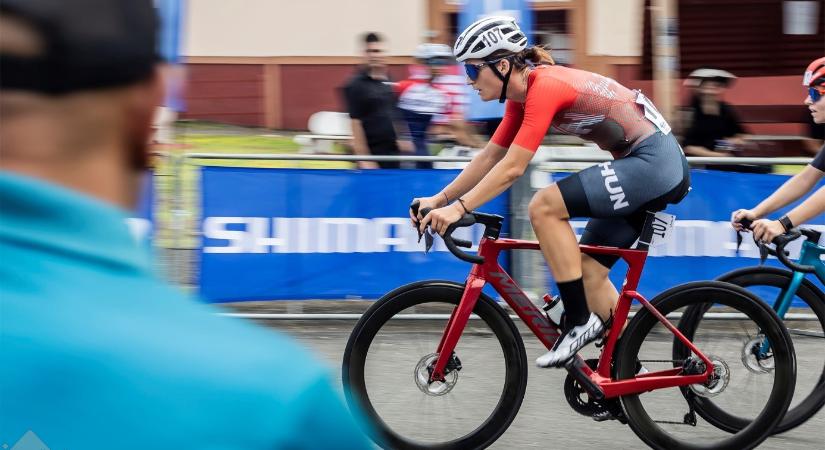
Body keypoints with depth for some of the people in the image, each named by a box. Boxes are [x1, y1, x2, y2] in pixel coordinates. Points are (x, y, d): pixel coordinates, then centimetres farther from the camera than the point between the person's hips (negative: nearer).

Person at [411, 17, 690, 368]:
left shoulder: (544, 86, -19)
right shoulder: (522, 95, 9)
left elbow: (512, 168, -24)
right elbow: (490, 157, 15)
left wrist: (459, 208, -25)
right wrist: (439, 200, 9)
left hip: (654, 159, -10)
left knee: (544, 207, -19)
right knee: (588, 269, 10)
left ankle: (579, 322, -12)